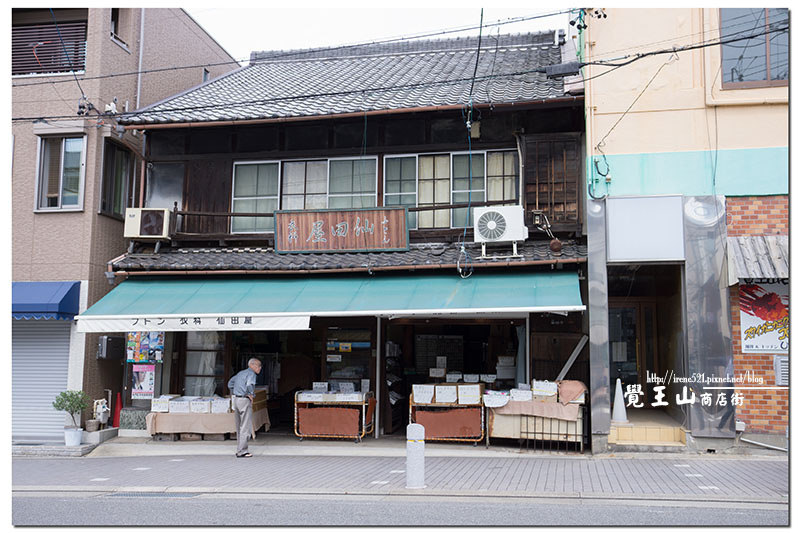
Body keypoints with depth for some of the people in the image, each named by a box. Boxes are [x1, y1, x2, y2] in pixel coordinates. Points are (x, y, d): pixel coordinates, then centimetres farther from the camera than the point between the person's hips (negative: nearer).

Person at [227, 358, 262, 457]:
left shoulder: (241, 373, 18)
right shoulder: (251, 374, -10)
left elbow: (230, 383, 29)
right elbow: (250, 384, -31)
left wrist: (232, 395, 27)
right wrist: (250, 395, -15)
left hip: (235, 399, 9)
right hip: (244, 400, -9)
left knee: (239, 427, 15)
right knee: (246, 427, -4)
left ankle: (239, 450, 21)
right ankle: (241, 451, -5)